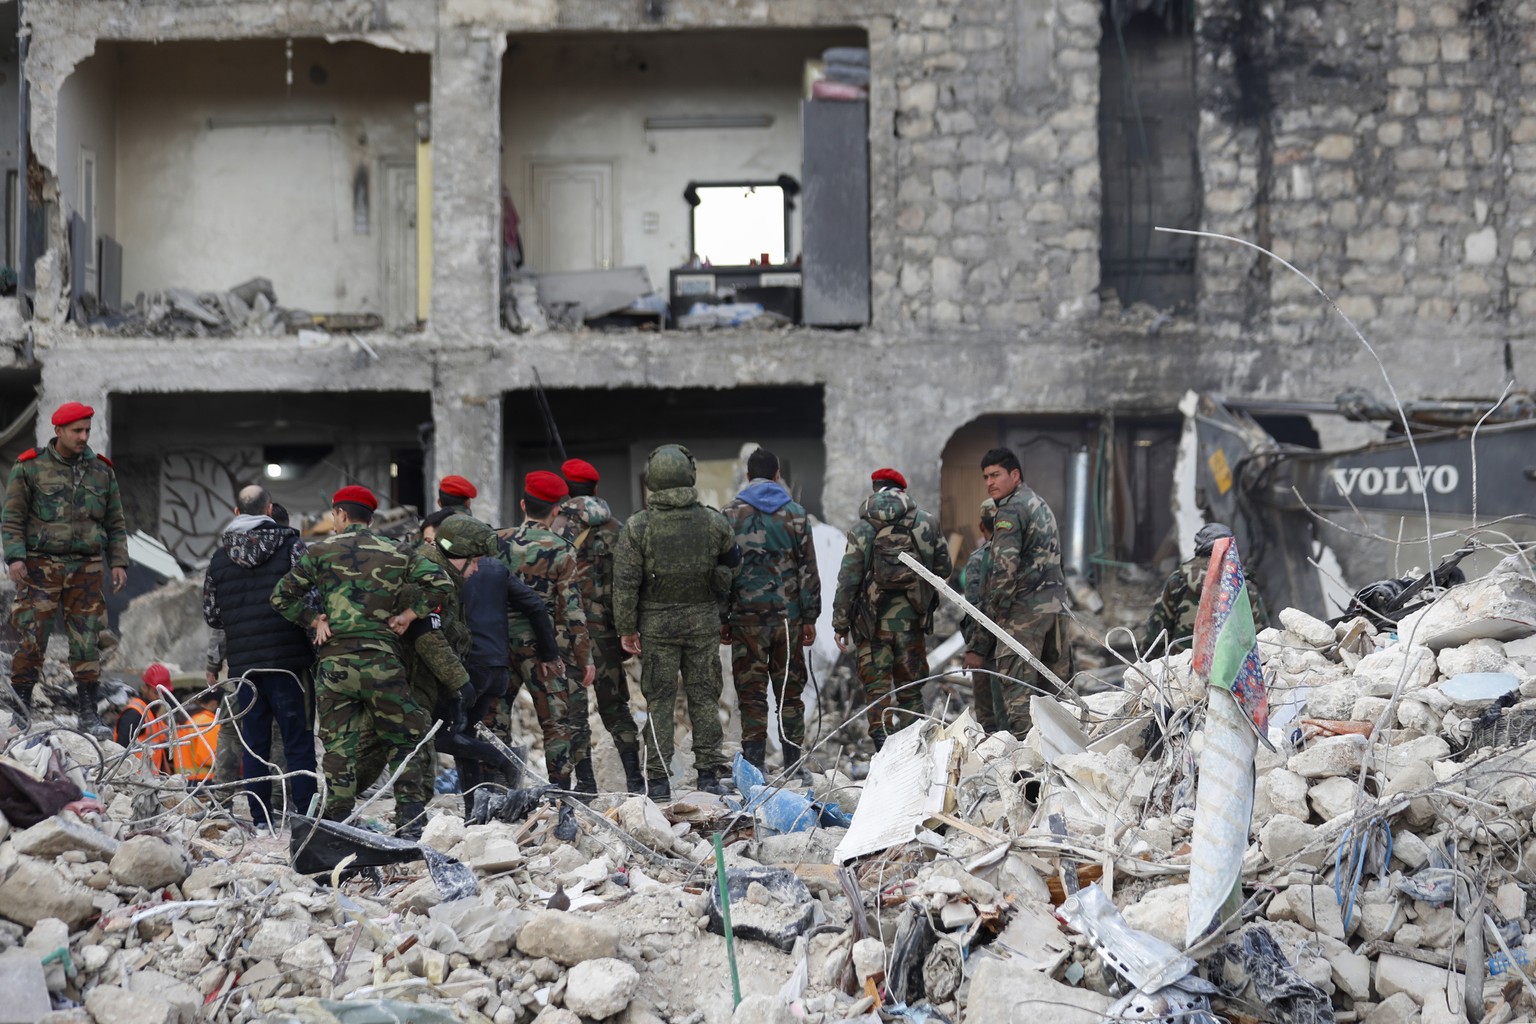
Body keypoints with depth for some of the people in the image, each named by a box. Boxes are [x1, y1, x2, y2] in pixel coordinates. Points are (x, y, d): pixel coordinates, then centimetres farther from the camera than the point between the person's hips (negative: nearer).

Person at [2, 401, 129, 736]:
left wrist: (118, 562, 6)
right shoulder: (31, 468, 1)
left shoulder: (101, 471, 11)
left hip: (86, 569, 3)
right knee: (32, 639, -7)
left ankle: (88, 712, 6)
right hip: (41, 566, -3)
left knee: (87, 642, 1)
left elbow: (116, 523, 16)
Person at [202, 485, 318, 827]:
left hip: (242, 662, 3)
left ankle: (261, 818, 8)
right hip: (289, 658, -3)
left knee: (254, 740, 8)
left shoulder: (219, 559, 8)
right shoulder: (291, 546, -2)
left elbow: (211, 616, 12)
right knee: (298, 739, 0)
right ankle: (304, 814, -3)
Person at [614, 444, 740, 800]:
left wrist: (626, 628, -1)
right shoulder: (714, 523, -5)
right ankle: (710, 772, 11)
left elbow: (625, 583, -9)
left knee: (659, 700, 4)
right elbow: (732, 561, 13)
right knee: (704, 696, 9)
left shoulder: (637, 527, -10)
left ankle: (658, 779, 3)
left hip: (656, 624, -1)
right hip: (703, 622, 1)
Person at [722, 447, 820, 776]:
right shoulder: (794, 513, 4)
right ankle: (793, 765, 10)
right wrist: (810, 617, 8)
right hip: (788, 615, 1)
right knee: (790, 690, 9)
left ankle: (754, 767, -3)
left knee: (751, 694, 1)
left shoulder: (730, 515, 0)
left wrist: (721, 619, 4)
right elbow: (808, 569, 3)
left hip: (747, 616, -1)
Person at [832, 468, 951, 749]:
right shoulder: (927, 523, 1)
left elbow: (847, 580, -5)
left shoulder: (863, 529, -5)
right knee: (910, 688, 14)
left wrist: (840, 625, 1)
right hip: (911, 620, 2)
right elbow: (944, 569, 8)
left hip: (874, 621, -2)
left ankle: (884, 742, -15)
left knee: (876, 686, 1)